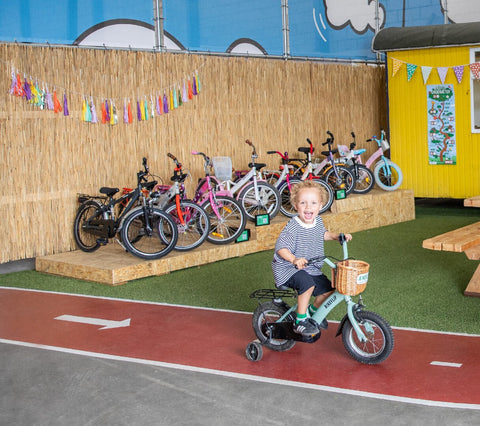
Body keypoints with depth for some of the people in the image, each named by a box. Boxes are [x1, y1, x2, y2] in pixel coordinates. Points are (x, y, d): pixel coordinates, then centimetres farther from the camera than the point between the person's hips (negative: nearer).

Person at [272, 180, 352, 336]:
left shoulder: (318, 221, 0)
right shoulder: (293, 227, -24)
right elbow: (281, 248, -28)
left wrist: (339, 236, 13)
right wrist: (294, 260, -44)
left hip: (311, 269, 8)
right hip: (288, 269, -8)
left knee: (328, 289, 6)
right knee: (308, 284, -32)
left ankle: (312, 310, 36)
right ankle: (300, 321, -16)